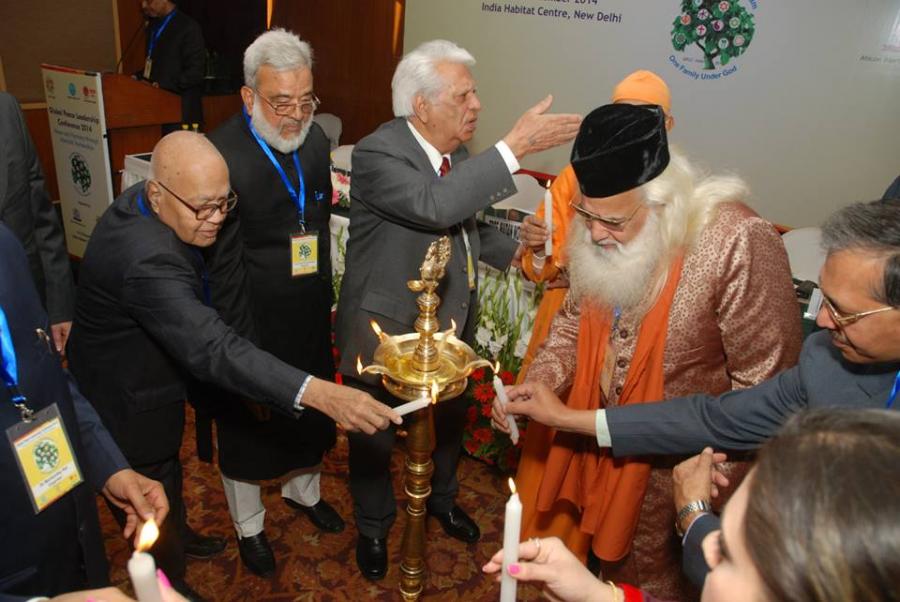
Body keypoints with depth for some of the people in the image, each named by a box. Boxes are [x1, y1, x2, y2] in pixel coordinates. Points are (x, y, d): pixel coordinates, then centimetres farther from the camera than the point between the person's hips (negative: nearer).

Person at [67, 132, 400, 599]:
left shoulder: (144, 203, -10)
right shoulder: (145, 259, -41)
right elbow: (213, 350, -50)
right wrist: (321, 394, -59)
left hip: (138, 379, 9)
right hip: (127, 406, -9)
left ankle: (171, 540, 57)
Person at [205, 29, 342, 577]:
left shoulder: (315, 139, -3)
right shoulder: (222, 155, -24)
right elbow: (222, 262, -20)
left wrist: (326, 296, 11)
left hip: (311, 315, 6)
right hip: (254, 323, -6)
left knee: (312, 410, 24)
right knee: (247, 423, 17)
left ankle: (304, 490, 54)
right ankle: (249, 525, 43)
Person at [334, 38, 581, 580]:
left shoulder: (457, 150, -3)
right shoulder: (377, 154, -25)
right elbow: (436, 207, -42)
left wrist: (514, 253, -4)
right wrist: (515, 147, -41)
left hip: (449, 324, 7)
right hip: (384, 330, -6)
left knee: (451, 420, 26)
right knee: (375, 437, 16)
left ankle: (441, 498, 57)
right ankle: (374, 528, 45)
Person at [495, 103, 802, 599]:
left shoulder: (737, 243, -29)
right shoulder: (602, 231, -9)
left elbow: (763, 386, -21)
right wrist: (536, 384, -11)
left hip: (681, 466, -5)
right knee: (613, 552, 28)